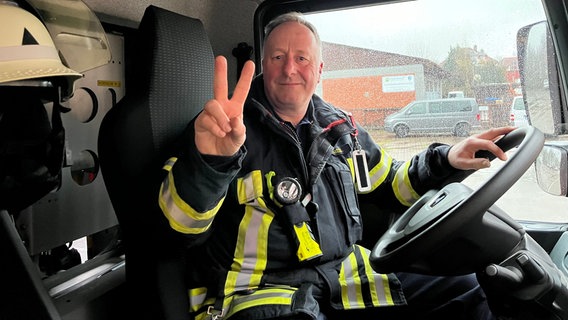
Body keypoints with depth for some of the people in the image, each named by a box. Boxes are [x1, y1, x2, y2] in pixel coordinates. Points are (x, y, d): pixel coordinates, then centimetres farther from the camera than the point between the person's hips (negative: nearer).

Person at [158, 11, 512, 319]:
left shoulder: (340, 128, 10)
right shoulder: (226, 126, -8)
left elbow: (389, 183, 23)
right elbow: (182, 223, -21)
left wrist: (443, 159, 4)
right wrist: (209, 159, -42)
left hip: (346, 276, 6)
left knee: (462, 290, 5)